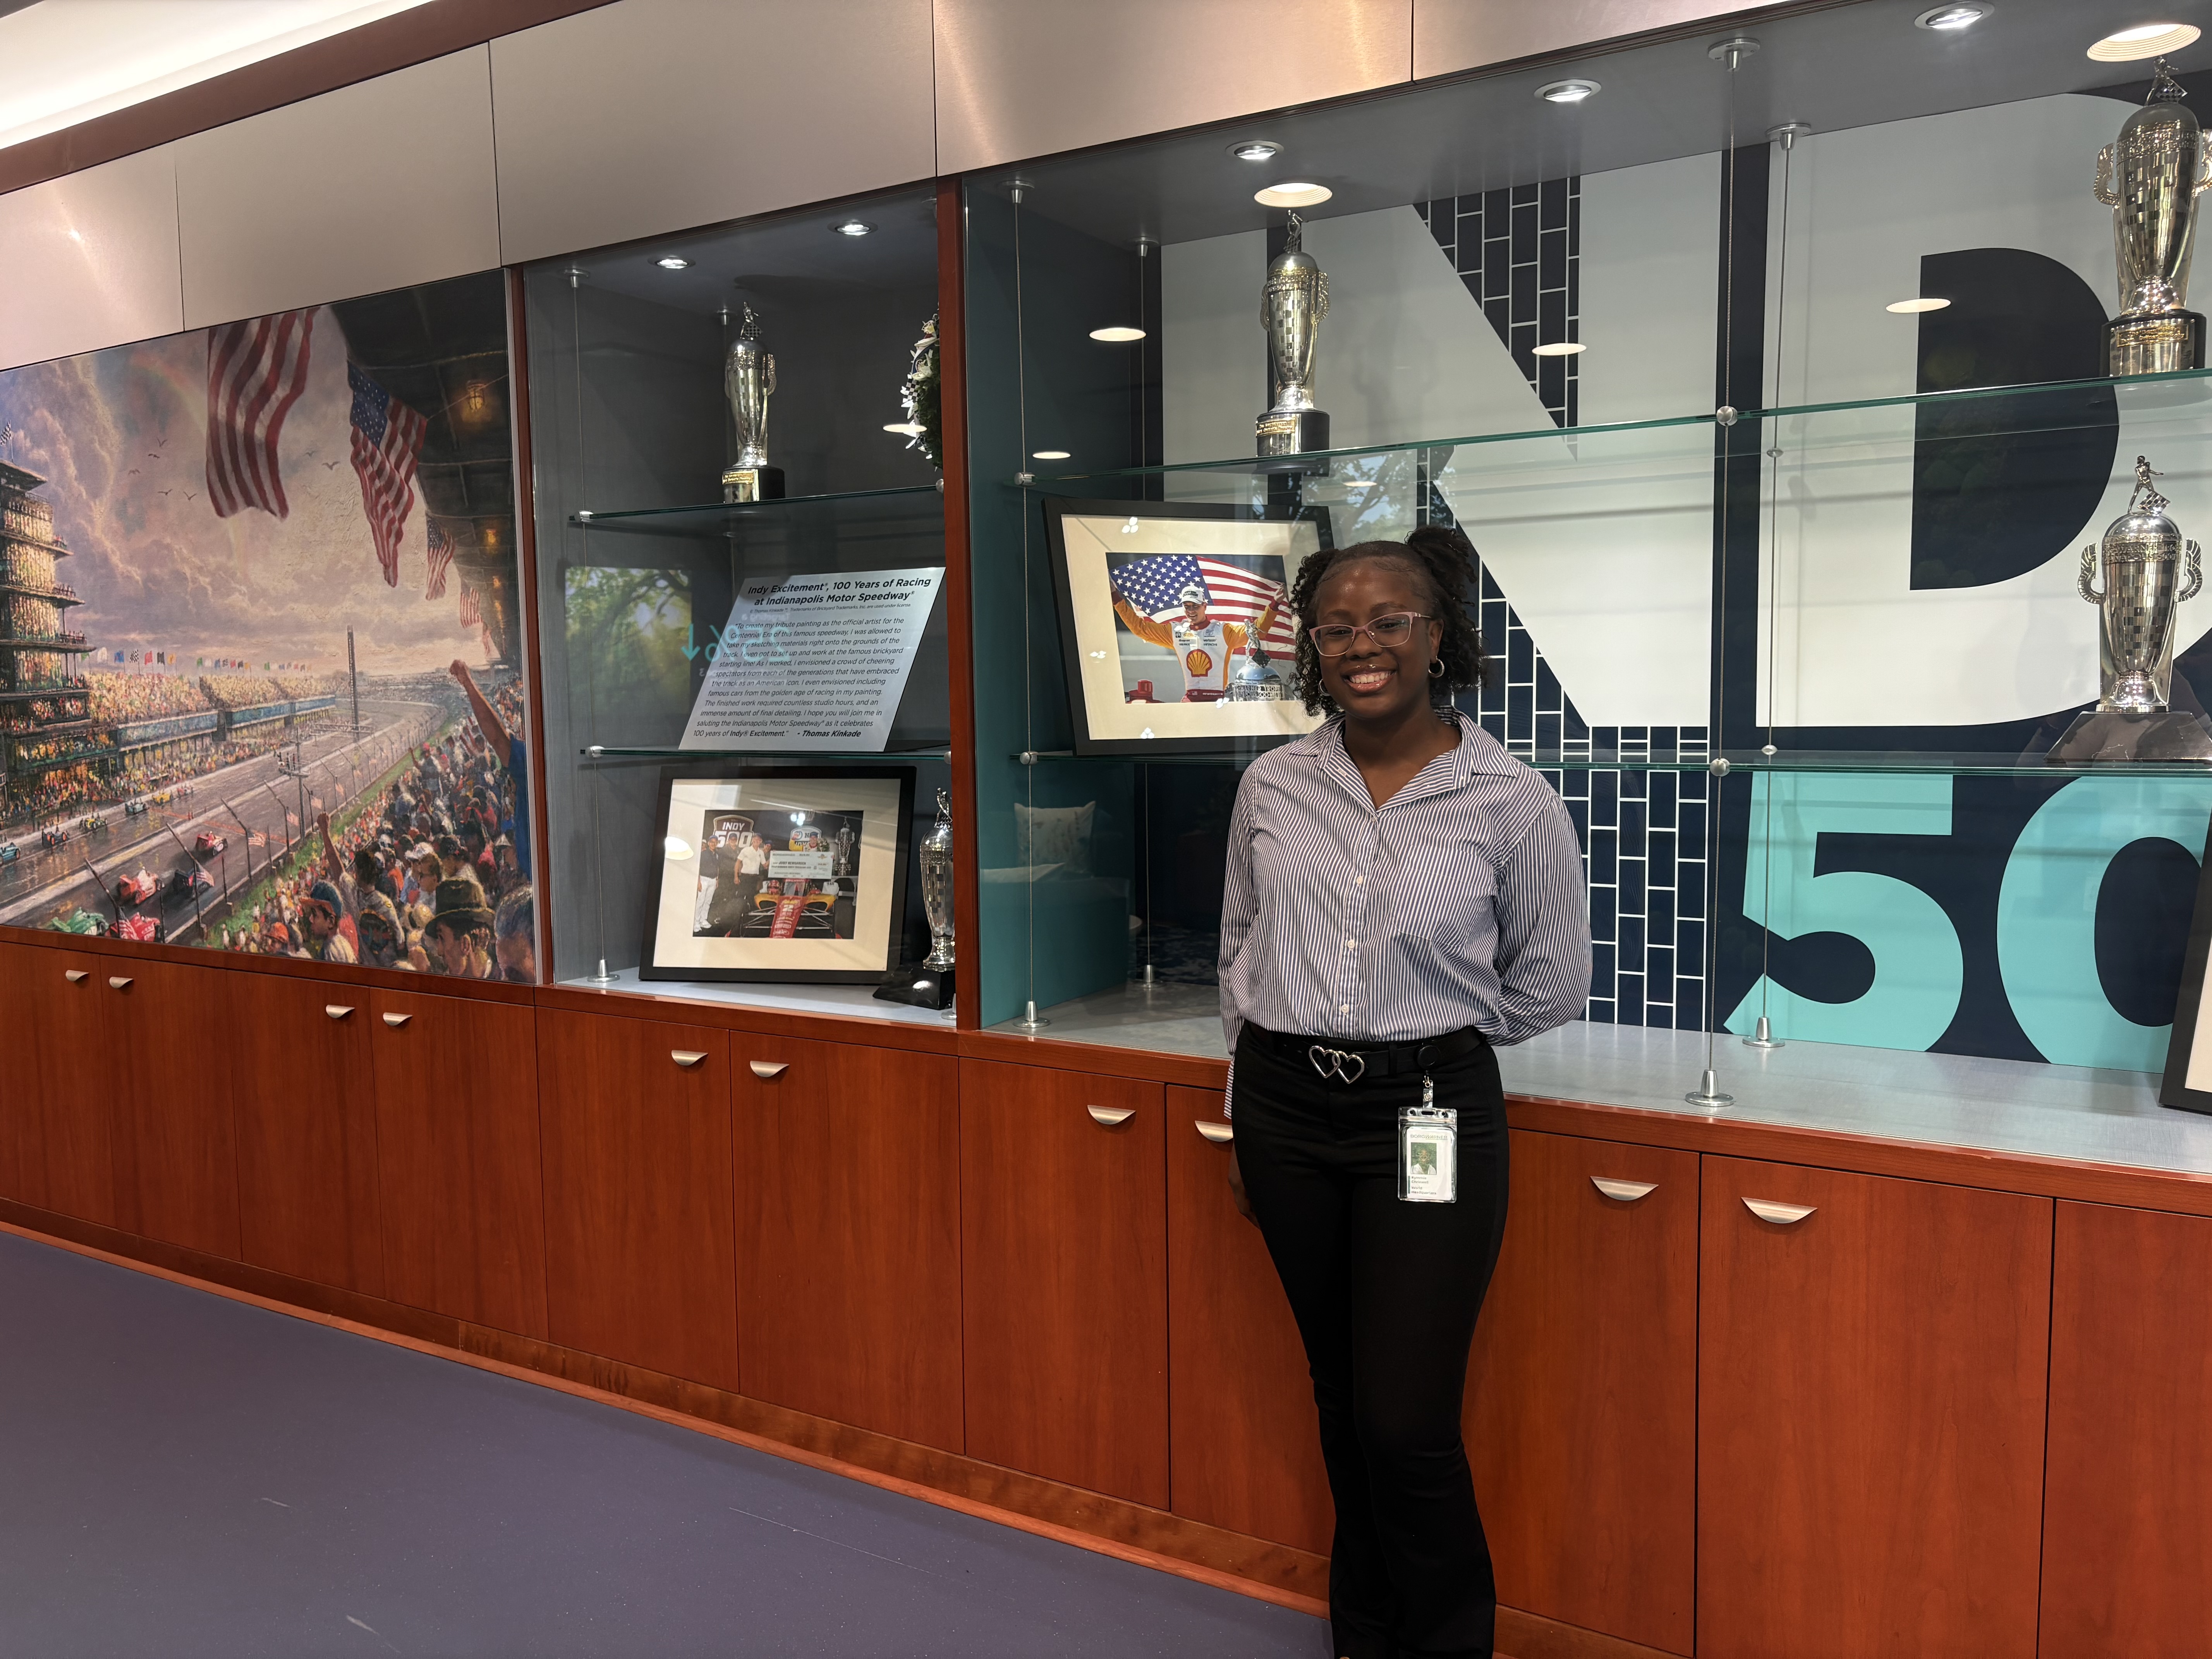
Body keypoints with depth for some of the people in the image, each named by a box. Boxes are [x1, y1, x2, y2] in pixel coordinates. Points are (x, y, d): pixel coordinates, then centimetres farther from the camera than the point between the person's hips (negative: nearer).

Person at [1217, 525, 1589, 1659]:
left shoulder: (1512, 804, -9)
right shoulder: (1272, 787, 2)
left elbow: (1550, 987, 3)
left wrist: (1430, 1040, 7)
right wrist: (1252, 1115, 15)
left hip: (1428, 1118, -4)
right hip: (1285, 1109, 4)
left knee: (1409, 1421, -2)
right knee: (1342, 1398, 17)